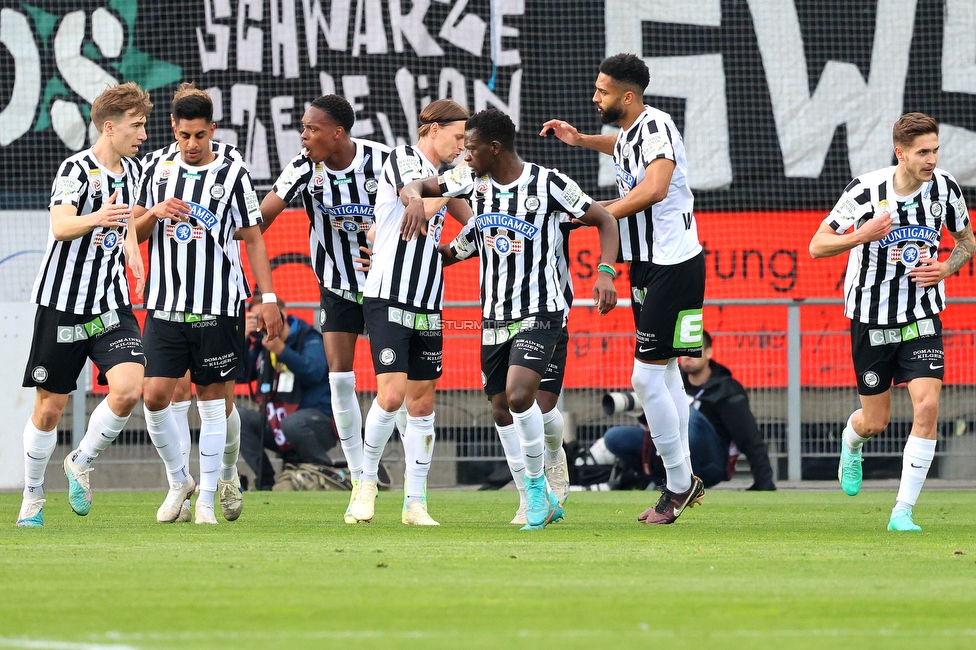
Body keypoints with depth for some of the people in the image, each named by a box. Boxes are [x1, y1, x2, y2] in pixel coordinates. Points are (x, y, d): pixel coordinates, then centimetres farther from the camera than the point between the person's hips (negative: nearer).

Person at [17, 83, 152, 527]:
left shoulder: (131, 170, 9)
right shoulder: (76, 169, -12)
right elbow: (61, 225, -28)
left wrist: (132, 250, 12)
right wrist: (96, 219, -47)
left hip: (112, 306, 5)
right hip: (63, 302, -5)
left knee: (128, 389, -17)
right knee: (50, 406, 2)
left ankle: (82, 462, 8)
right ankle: (32, 497, 19)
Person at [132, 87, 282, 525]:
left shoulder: (233, 175, 1)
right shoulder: (159, 171, 9)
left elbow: (253, 239, 4)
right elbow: (133, 233, 15)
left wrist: (269, 299, -1)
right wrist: (155, 213, -7)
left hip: (217, 308, -2)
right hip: (164, 307, 2)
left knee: (212, 399, 1)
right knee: (155, 395, -7)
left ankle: (207, 498, 9)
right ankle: (179, 480, 13)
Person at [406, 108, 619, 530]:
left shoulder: (549, 185, -10)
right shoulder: (472, 180, 3)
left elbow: (604, 221, -3)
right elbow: (416, 187, 11)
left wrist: (605, 272, -18)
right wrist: (415, 199, -14)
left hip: (539, 313, -6)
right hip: (494, 317, 6)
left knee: (519, 396, -24)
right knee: (501, 412, 5)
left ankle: (537, 488, -7)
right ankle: (544, 502, 18)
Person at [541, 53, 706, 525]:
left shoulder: (655, 125, -18)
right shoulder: (627, 133, 12)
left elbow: (655, 187, -34)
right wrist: (581, 140, 28)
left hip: (672, 267, -10)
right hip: (648, 265, 10)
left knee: (647, 377, -11)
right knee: (665, 374, 13)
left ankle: (679, 482, -2)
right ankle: (683, 483, 20)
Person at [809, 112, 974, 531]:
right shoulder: (866, 190, -15)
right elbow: (817, 246, -9)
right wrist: (862, 236, -27)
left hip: (922, 317, 2)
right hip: (871, 318, -2)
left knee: (927, 406, -17)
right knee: (875, 422, 7)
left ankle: (903, 512, -8)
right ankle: (851, 441, 48)